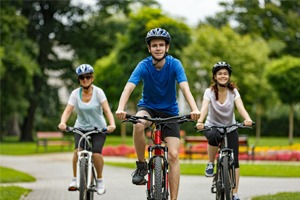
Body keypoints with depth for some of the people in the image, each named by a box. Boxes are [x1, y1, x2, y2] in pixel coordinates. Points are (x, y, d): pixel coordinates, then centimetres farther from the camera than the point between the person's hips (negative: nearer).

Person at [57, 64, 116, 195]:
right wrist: (62, 123, -36)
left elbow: (107, 110, -19)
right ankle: (75, 179, -9)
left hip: (98, 128, -1)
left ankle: (99, 180, 2)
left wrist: (112, 124, -37)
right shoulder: (75, 93, -6)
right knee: (78, 151, -25)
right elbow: (67, 111, -15)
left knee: (96, 153, -22)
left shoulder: (98, 92, -10)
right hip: (81, 128, 1)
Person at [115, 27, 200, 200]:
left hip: (169, 111, 1)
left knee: (174, 155, -12)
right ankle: (141, 165, -15)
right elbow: (129, 87, -29)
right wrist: (120, 108, -48)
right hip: (148, 107, 0)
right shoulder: (144, 66, -17)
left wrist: (195, 109, -47)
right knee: (138, 124, -37)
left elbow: (185, 88, -28)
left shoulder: (174, 64, -16)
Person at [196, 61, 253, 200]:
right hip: (212, 126, -2)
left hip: (230, 128, 2)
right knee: (213, 136, -39)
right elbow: (205, 108, -29)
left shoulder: (233, 91, -10)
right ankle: (210, 164, -16)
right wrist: (200, 121, -50)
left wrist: (247, 119, -47)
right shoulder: (209, 92, -13)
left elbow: (240, 107, -26)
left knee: (234, 161, -9)